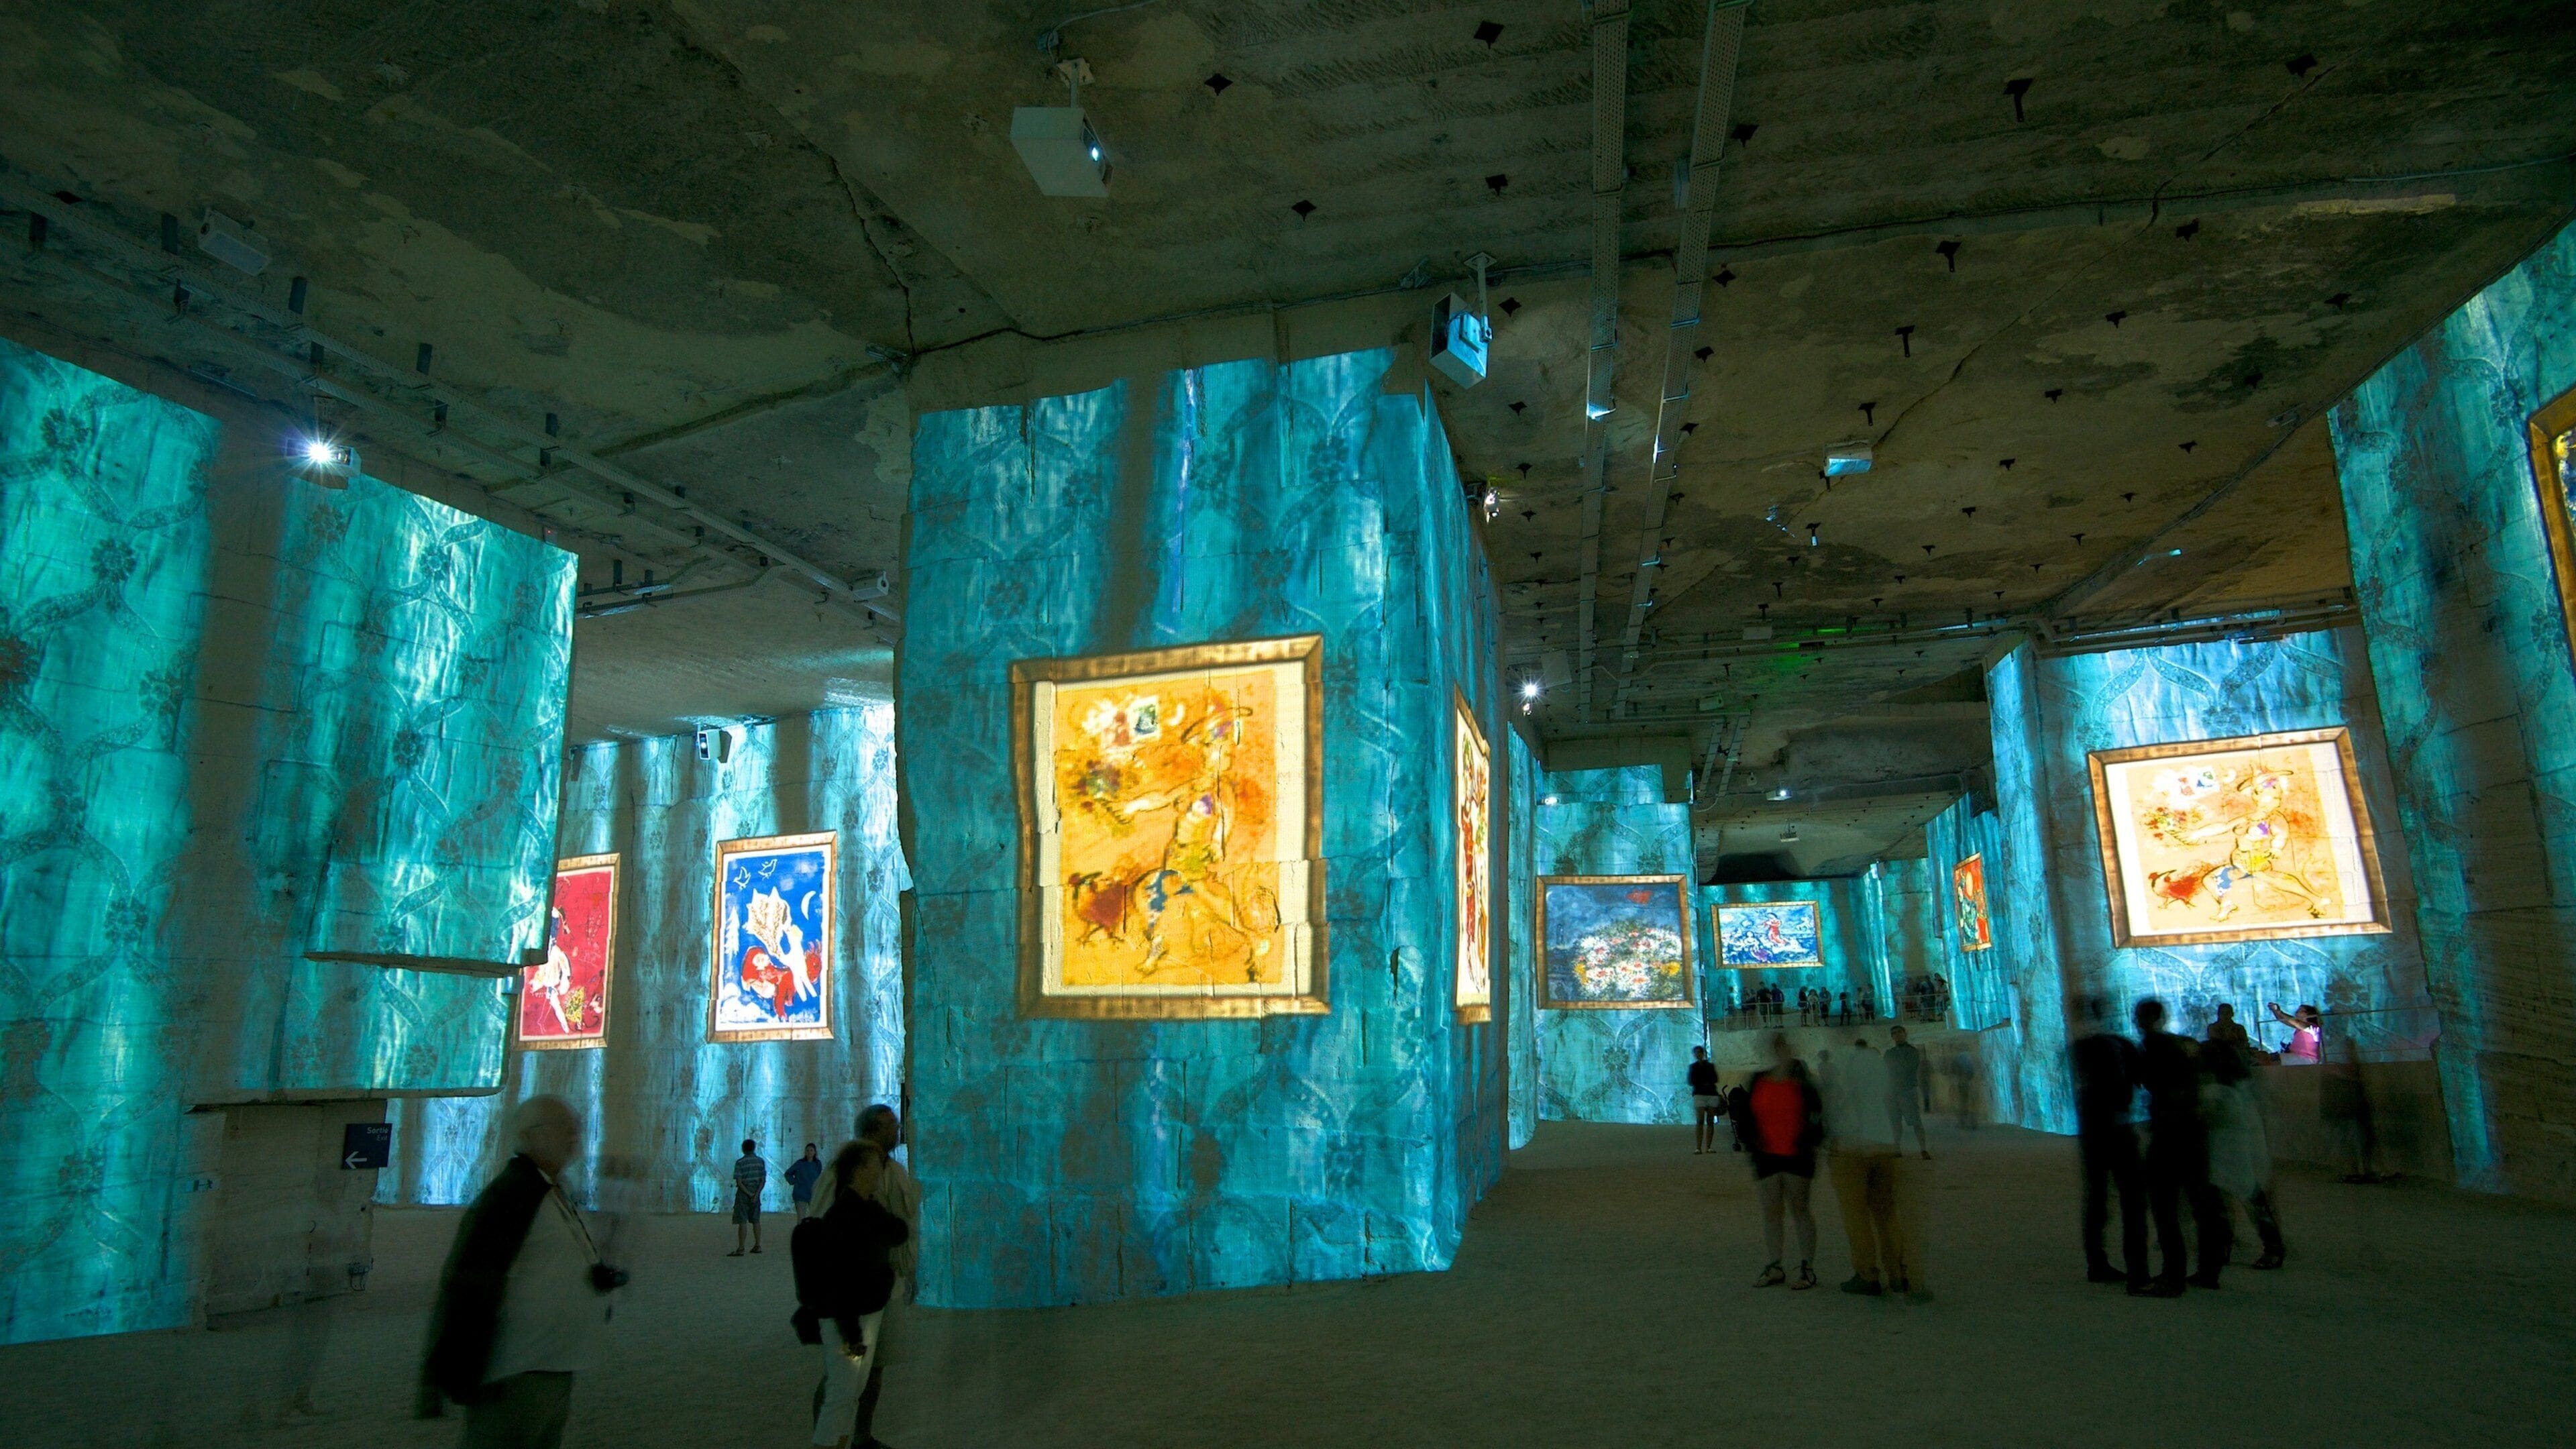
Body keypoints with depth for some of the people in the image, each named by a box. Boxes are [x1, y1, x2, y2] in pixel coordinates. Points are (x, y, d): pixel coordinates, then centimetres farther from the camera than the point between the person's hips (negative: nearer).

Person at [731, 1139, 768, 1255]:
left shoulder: (740, 1162, -8)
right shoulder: (761, 1161, 5)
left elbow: (739, 1182, -14)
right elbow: (763, 1180, 0)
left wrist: (749, 1193, -10)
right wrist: (756, 1194, -6)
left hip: (743, 1193, -5)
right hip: (755, 1193, 5)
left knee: (742, 1221, -5)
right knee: (756, 1220, 13)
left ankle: (741, 1249, -7)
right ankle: (757, 1246, 16)